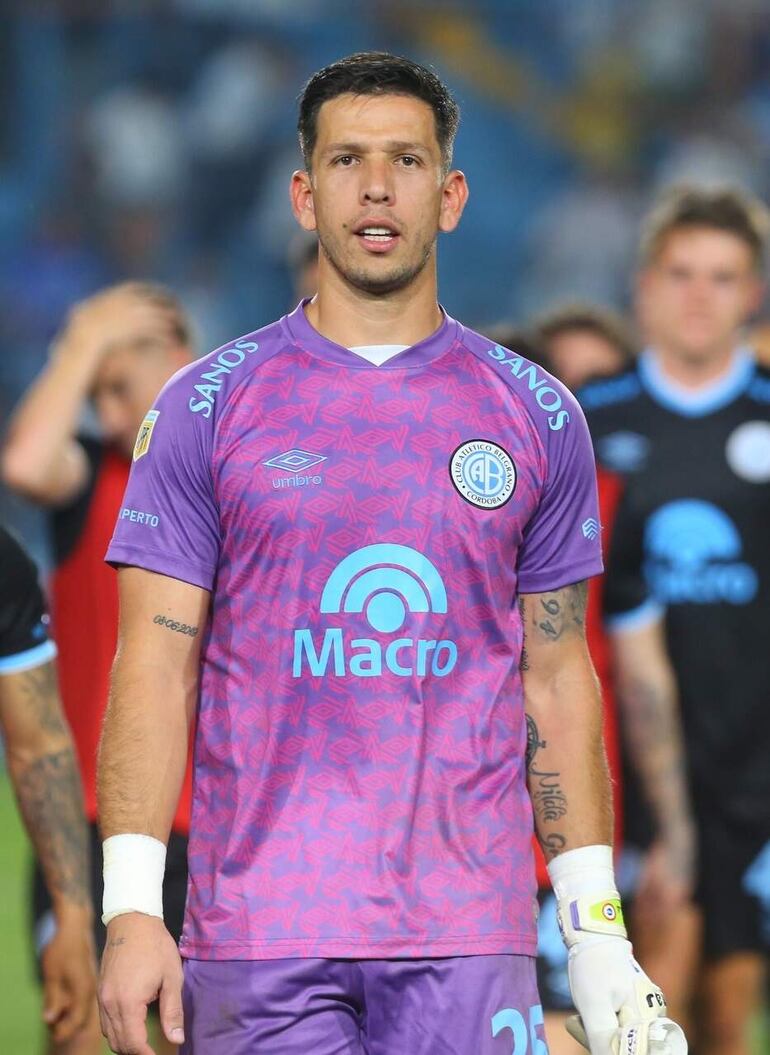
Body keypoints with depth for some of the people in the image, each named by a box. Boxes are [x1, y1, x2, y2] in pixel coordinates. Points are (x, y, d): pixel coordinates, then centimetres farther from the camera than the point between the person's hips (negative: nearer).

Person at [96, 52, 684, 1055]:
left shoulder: (537, 418, 9)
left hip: (471, 935, 1)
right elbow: (157, 671, 1)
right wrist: (131, 905, -9)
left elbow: (556, 682, 12)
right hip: (257, 935, -1)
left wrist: (597, 933, 7)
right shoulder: (208, 407, 3)